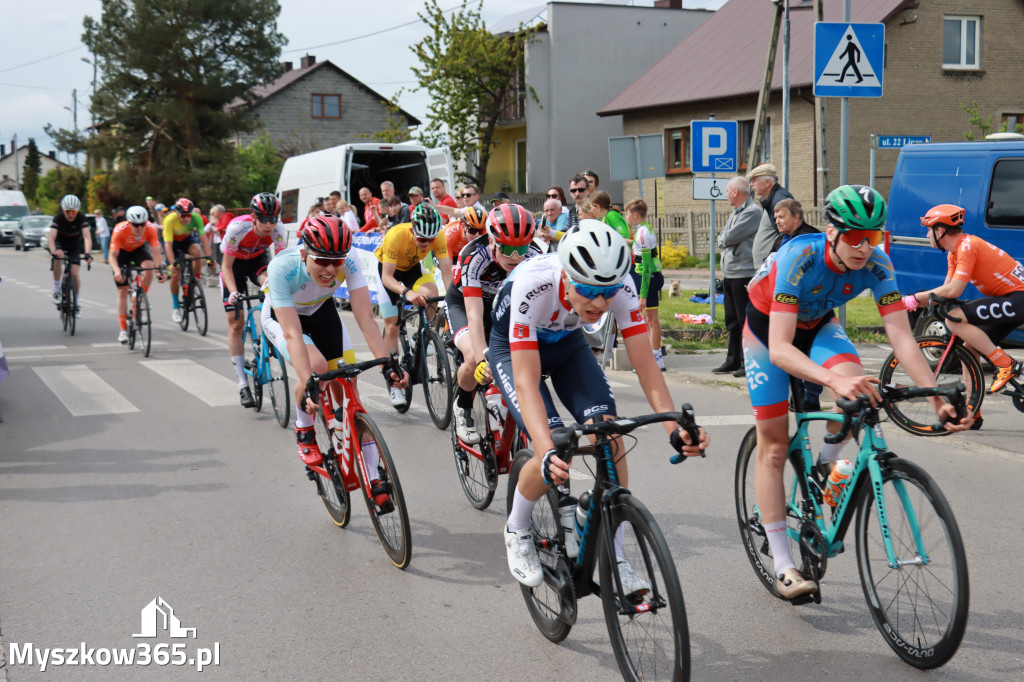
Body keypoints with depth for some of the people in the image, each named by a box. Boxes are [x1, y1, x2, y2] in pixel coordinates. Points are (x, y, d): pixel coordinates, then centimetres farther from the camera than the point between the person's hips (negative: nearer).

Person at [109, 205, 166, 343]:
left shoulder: (151, 228, -30)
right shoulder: (120, 230, -35)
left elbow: (156, 251, -32)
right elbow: (112, 255, -36)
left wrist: (160, 270, -47)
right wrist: (117, 271, -54)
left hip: (139, 249, 1)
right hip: (122, 251, -1)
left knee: (149, 268, -33)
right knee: (122, 290, -7)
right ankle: (123, 330, -2)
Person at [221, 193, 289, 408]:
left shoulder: (278, 229, -27)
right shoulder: (237, 228, -33)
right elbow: (227, 267, -24)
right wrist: (233, 292, -38)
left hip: (257, 259, 2)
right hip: (235, 263, -2)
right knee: (235, 324, -5)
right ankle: (243, 385, -1)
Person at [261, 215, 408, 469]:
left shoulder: (349, 261, -33)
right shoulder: (282, 267, -39)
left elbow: (366, 318, -34)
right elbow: (293, 334, -43)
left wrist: (387, 364, -45)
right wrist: (307, 385, -52)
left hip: (321, 311, 3)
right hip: (280, 316, -3)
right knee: (316, 365, -32)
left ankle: (373, 479, 1)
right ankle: (304, 433, -3)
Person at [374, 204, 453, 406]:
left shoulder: (438, 236, -29)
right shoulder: (396, 235, -38)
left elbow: (446, 271, -31)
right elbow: (387, 277, -38)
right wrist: (407, 292, -55)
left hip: (413, 266, 2)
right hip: (389, 268, -2)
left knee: (431, 296, -30)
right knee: (392, 326, -5)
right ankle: (394, 384, 3)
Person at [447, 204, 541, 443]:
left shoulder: (534, 256, -29)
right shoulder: (475, 256, -37)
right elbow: (474, 315, -42)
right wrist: (482, 360, -54)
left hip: (500, 303, 3)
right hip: (463, 302, -3)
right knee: (474, 360, -27)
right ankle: (462, 406, 2)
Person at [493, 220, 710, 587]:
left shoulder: (621, 286, -30)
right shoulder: (532, 285, -40)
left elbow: (645, 364, -28)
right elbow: (526, 381, -43)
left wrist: (675, 428, -42)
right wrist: (547, 451, -56)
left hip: (566, 344, 4)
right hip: (514, 348, -3)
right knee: (555, 458, -22)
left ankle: (614, 558, -5)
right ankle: (517, 531, 10)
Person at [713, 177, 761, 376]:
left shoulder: (752, 212, -11)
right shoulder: (735, 213, 20)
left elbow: (730, 237, -17)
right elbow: (721, 240, 16)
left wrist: (725, 238, 3)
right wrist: (727, 239, -4)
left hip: (744, 274, -10)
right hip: (730, 274, 10)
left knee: (745, 321, -6)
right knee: (732, 321, 13)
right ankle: (733, 361, 20)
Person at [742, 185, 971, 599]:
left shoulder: (877, 264, -25)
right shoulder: (798, 257, -38)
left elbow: (901, 337, -26)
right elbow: (779, 349, -45)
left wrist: (937, 398, -38)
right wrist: (833, 380, -60)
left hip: (816, 324, 3)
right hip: (767, 326, -3)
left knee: (859, 390, -29)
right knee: (773, 445, -4)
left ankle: (824, 467, 2)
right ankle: (783, 566, 3)